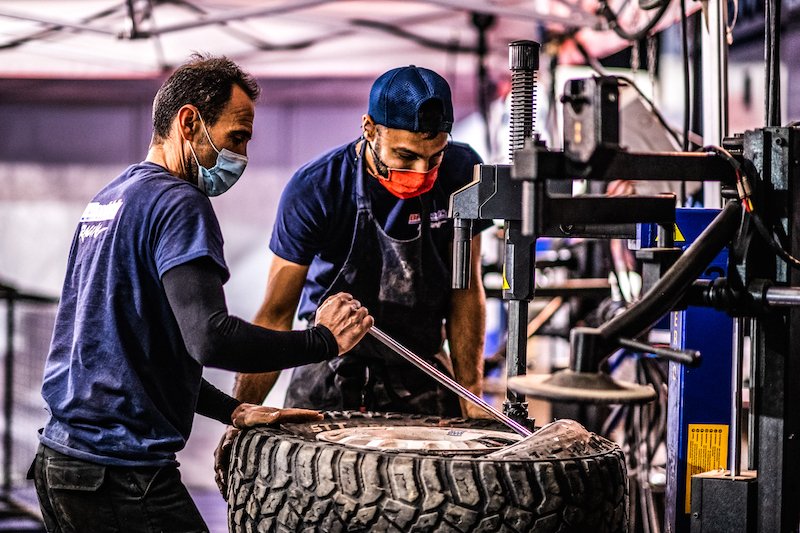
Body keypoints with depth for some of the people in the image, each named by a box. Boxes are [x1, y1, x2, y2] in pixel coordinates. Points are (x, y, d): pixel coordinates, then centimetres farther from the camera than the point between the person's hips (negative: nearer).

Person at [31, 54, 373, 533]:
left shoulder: (108, 199, 17)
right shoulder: (178, 204, -13)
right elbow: (210, 339, -26)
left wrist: (233, 410, 16)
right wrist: (324, 340, -15)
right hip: (121, 473, -9)